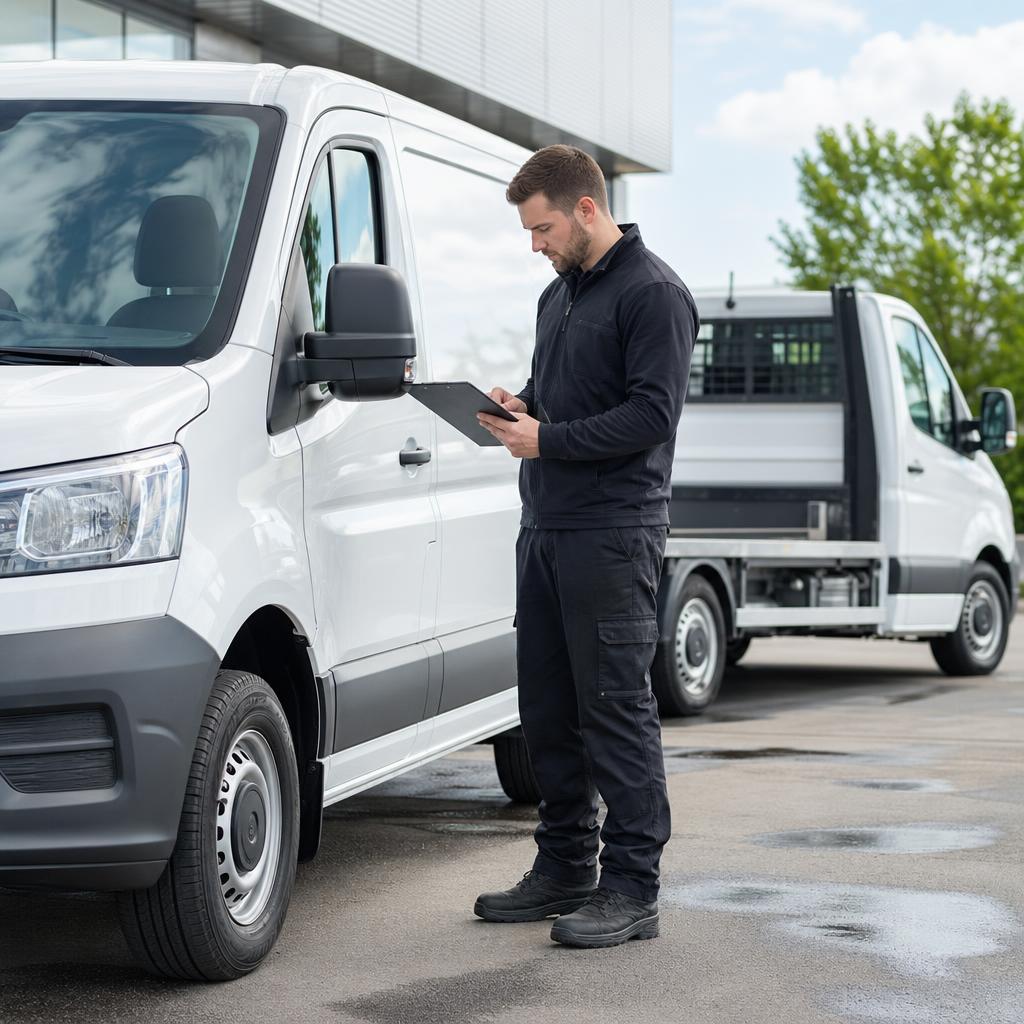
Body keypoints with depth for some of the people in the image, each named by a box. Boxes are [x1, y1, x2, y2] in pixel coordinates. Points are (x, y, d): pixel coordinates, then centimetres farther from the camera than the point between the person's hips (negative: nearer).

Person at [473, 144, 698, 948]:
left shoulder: (654, 294, -9)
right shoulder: (559, 294, 19)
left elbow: (652, 413, -16)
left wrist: (548, 439, -16)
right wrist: (516, 407, 5)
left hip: (613, 534, -9)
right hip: (546, 528, 9)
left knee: (617, 708, -7)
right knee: (548, 708, 12)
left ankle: (632, 888, -2)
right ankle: (565, 868, 22)